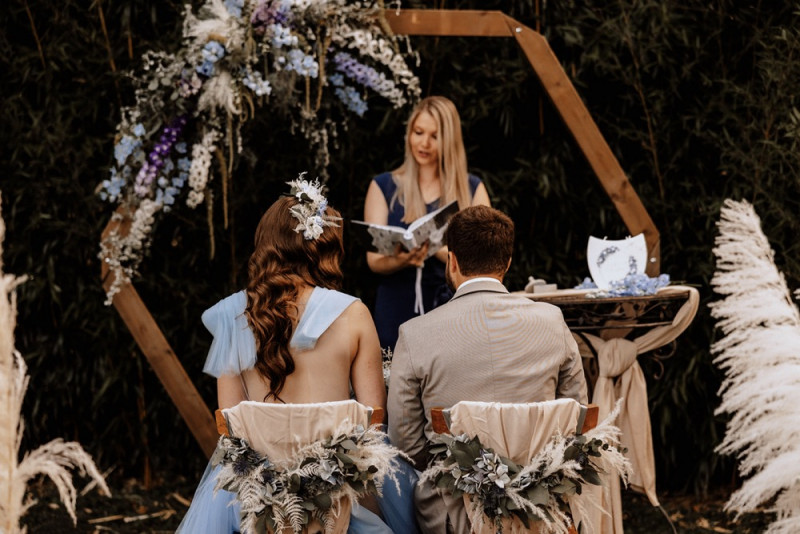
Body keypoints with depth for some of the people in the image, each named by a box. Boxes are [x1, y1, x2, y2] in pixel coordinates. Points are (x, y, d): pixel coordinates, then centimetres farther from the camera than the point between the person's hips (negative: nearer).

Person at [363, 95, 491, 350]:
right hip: (399, 312, 0)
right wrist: (401, 261, -23)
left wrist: (434, 249, -21)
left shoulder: (472, 189, 8)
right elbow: (374, 259, 0)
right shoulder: (384, 187, 7)